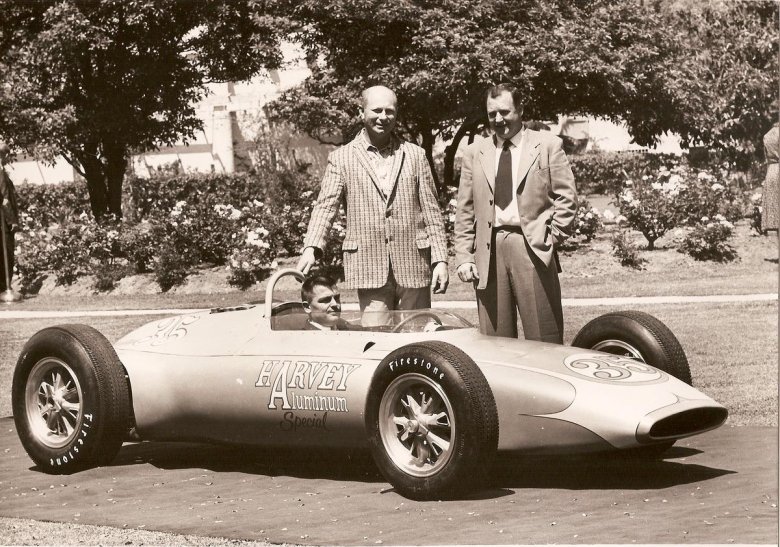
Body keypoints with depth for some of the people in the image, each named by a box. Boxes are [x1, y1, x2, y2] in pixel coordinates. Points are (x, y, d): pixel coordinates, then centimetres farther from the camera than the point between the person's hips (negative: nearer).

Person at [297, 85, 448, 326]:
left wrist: (440, 260, 1)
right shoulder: (341, 158, 6)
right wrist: (311, 248, -18)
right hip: (369, 268, -2)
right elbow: (325, 206, -2)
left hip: (413, 268, 2)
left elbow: (431, 211, 9)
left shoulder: (415, 155, 11)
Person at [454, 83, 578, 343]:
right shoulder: (475, 152, 14)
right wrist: (463, 257, 5)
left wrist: (552, 237, -5)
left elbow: (566, 197, 4)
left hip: (533, 248, -2)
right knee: (495, 339, 2)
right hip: (488, 251, 3)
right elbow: (465, 210, 12)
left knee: (543, 340, -3)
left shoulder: (548, 145, 7)